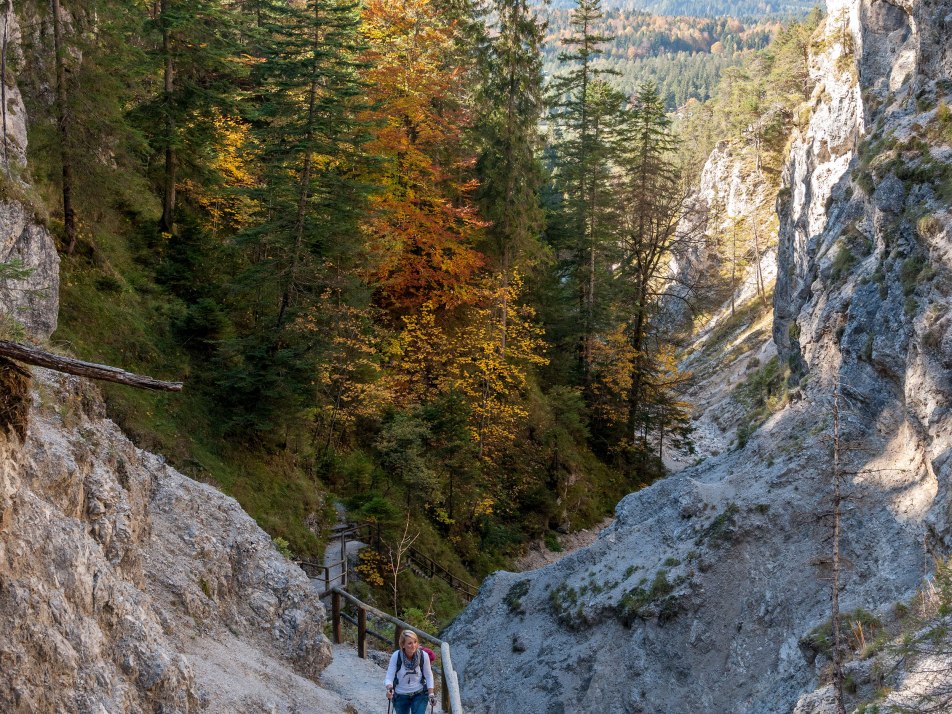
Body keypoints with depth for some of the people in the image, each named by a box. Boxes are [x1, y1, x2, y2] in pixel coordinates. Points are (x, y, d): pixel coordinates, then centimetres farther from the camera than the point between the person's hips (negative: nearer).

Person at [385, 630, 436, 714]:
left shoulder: (423, 655, -17)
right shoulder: (396, 656, -21)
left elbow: (428, 676, -3)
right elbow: (389, 677, -19)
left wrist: (431, 694, -9)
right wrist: (389, 688, -39)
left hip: (419, 695, -1)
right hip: (400, 696, 1)